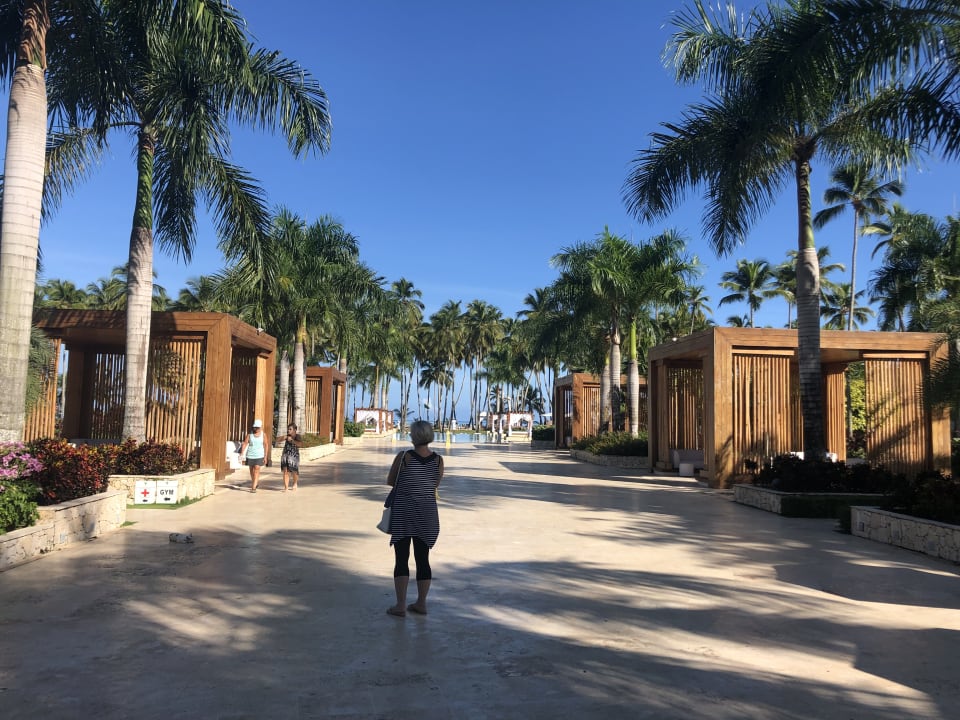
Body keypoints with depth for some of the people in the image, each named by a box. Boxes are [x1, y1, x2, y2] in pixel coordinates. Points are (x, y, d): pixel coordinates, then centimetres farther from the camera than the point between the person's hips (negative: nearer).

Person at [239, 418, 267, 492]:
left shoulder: (263, 435, -3)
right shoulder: (250, 434, -2)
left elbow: (265, 445, 1)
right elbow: (245, 443, -5)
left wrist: (265, 456, 0)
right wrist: (242, 453, -16)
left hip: (259, 455, -2)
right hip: (250, 455, 2)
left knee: (256, 470, -10)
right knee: (251, 470, 14)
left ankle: (253, 487, -11)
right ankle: (255, 482, 37)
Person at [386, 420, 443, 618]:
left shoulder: (404, 457, -12)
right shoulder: (438, 460, -2)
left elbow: (390, 481, 0)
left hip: (403, 514, -3)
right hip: (427, 515, 4)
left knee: (401, 559, 4)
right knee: (423, 559, 12)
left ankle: (401, 605, 5)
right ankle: (421, 603, 19)